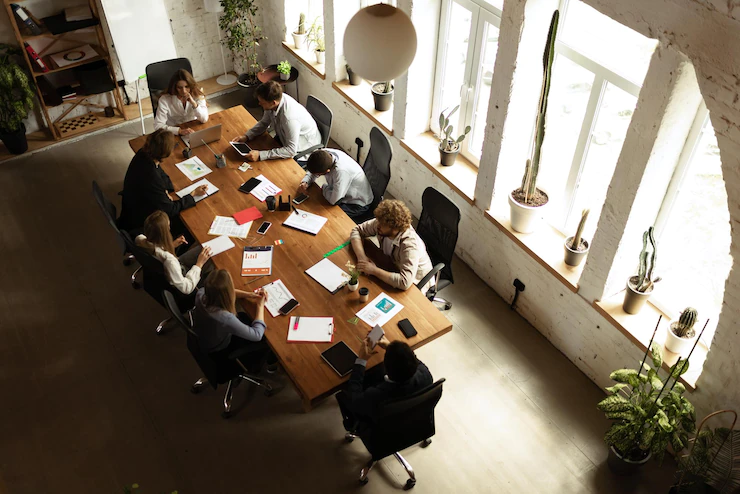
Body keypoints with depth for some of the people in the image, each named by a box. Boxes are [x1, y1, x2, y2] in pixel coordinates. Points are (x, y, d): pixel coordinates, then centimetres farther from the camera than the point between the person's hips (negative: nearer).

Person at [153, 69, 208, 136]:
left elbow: (204, 119, -13)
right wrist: (180, 131, -34)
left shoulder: (198, 95, -7)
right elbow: (158, 126, -21)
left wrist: (193, 103, -26)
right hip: (174, 134, -2)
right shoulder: (165, 100, -15)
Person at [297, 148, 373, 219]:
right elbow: (313, 169, 1)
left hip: (357, 204, -8)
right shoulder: (325, 154, -21)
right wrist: (305, 182, -19)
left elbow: (333, 200, -37)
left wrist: (324, 188, -18)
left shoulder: (341, 171, -42)